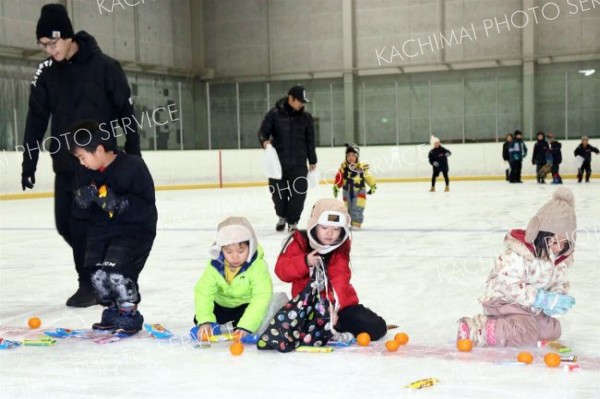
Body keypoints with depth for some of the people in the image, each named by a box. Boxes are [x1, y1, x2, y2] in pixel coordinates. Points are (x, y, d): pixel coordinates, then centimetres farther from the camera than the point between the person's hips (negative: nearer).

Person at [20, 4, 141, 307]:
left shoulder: (104, 66, -10)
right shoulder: (47, 73, 3)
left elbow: (126, 112, -5)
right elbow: (36, 119, 5)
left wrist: (133, 154, -4)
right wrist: (29, 162, 3)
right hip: (65, 162, 5)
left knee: (84, 221, -9)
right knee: (66, 223, 6)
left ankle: (91, 282, 7)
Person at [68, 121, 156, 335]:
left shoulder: (133, 165, -17)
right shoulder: (87, 173, 2)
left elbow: (146, 205, -18)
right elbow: (79, 201, 7)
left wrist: (119, 203, -31)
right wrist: (84, 196, -16)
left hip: (134, 228, -7)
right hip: (101, 229, 7)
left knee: (115, 269, -20)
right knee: (94, 270, -4)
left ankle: (130, 314, 1)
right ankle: (112, 310, 19)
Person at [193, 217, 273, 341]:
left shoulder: (257, 265, -32)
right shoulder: (215, 265, -22)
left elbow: (261, 296, -37)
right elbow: (203, 292, -27)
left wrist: (246, 326, -46)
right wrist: (205, 321, -42)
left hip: (246, 304, -3)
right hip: (222, 304, 3)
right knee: (199, 320, -10)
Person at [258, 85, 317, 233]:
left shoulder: (306, 117, 5)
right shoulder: (274, 114, -3)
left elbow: (310, 140, 10)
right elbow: (263, 130, -4)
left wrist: (312, 161, 12)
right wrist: (265, 140, -27)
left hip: (298, 163, 1)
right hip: (278, 162, -1)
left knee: (298, 193, -5)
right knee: (278, 192, 4)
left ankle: (292, 221, 11)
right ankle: (282, 216, 31)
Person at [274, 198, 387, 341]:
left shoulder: (341, 248, -3)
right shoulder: (299, 241, -4)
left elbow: (339, 279, -18)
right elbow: (281, 270, -10)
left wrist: (333, 305, -36)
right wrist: (305, 262, -27)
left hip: (339, 302, 1)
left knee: (376, 328, -13)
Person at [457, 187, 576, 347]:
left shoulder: (561, 259, -1)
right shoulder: (516, 255, -28)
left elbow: (560, 283, 7)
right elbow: (510, 286, -31)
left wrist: (558, 298, -17)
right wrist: (542, 299, -33)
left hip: (531, 306, 9)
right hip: (504, 302, -9)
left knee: (552, 331, 7)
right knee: (527, 335, -24)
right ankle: (473, 329, -18)